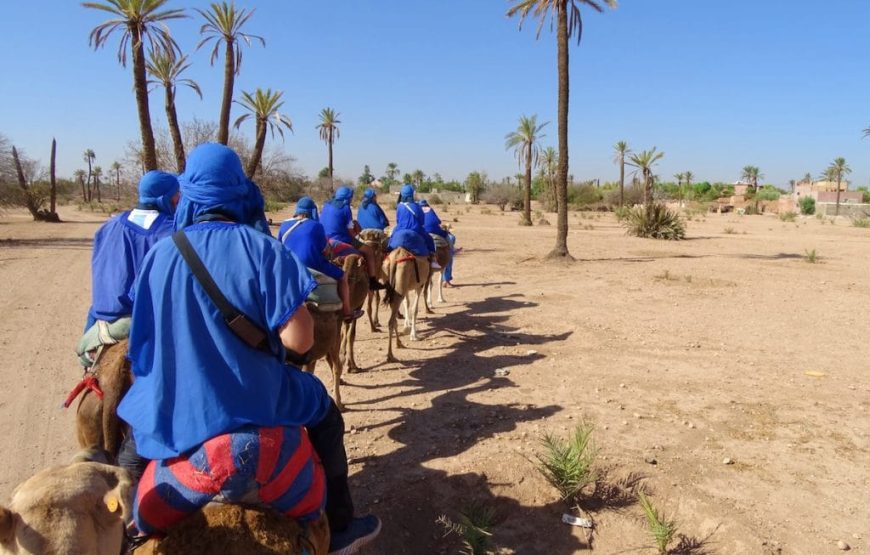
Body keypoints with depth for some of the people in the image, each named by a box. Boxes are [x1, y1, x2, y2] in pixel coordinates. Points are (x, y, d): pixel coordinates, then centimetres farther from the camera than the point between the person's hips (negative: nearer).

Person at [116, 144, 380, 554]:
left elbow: (142, 348, 8)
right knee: (322, 409, 24)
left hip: (170, 423, 4)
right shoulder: (259, 248, -13)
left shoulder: (159, 255, 0)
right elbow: (299, 339, -18)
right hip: (252, 412, -3)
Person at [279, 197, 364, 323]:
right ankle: (347, 312, 16)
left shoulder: (284, 225, 7)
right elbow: (325, 250, -4)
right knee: (342, 276, 13)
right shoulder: (315, 225, -7)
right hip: (313, 268, -6)